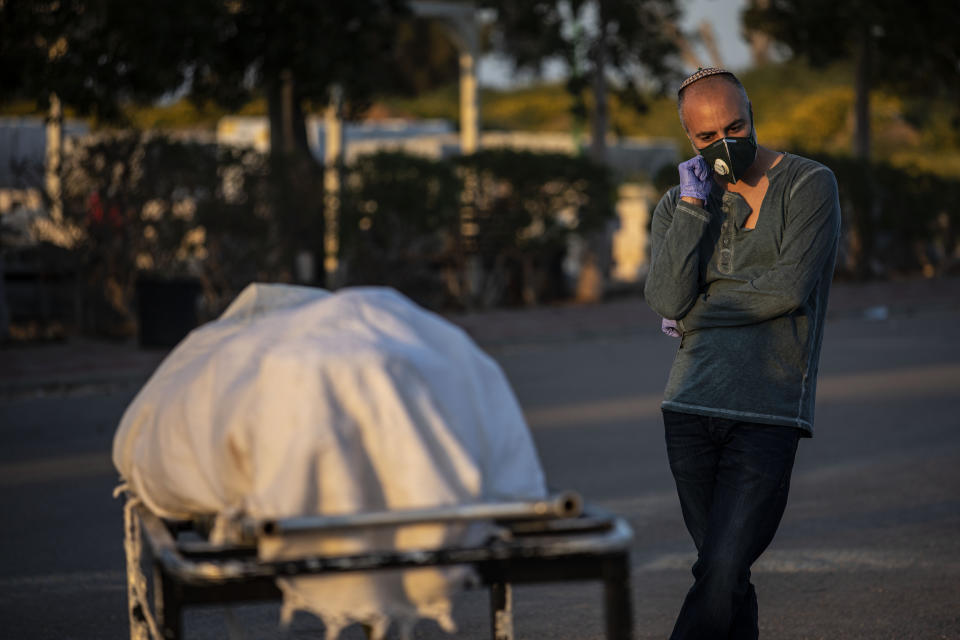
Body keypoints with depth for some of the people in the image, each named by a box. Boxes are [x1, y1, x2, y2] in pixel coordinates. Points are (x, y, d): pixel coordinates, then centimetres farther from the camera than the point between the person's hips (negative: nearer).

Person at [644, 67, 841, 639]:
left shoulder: (810, 185, 1)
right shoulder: (677, 205, 13)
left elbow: (789, 289, -12)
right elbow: (666, 301, -4)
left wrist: (697, 313, -2)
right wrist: (693, 206, -5)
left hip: (769, 411, -4)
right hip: (692, 408, 4)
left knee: (722, 571, -13)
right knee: (721, 575, 6)